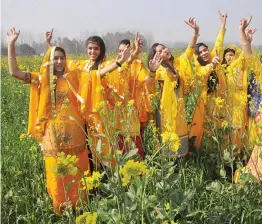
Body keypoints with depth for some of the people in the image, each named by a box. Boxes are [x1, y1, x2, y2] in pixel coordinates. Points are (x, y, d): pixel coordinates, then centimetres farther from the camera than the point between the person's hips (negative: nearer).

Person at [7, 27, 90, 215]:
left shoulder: (73, 77, 3)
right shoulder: (41, 80, 2)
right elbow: (14, 72, -7)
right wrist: (11, 45, -11)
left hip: (74, 133, 1)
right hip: (53, 135, 0)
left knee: (78, 171, 11)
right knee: (57, 173, 10)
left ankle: (79, 205, 32)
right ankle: (61, 208, 29)